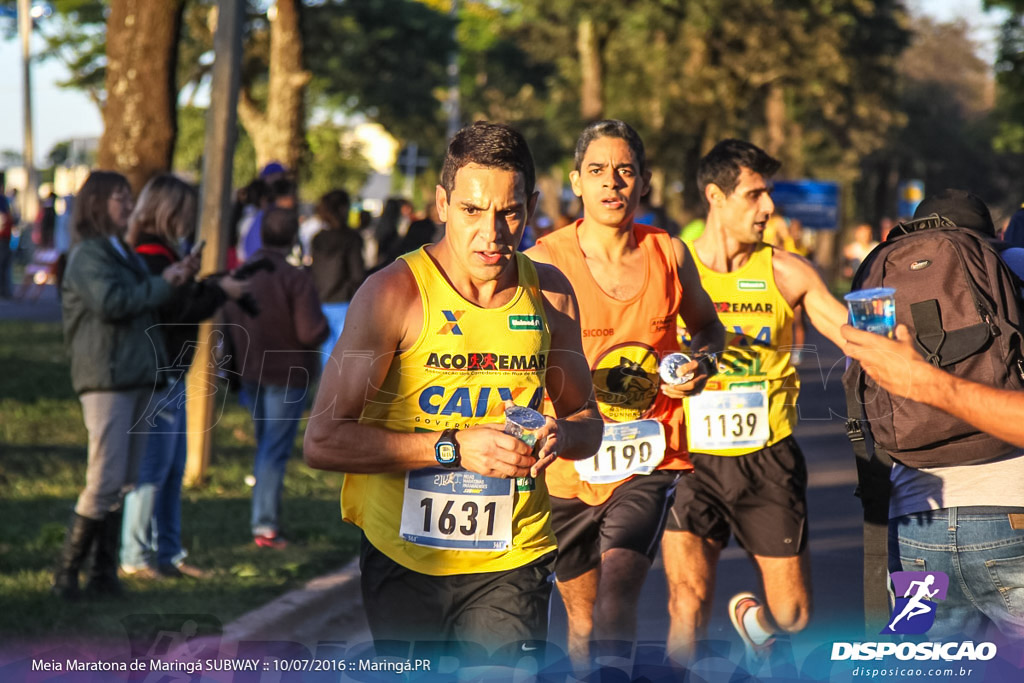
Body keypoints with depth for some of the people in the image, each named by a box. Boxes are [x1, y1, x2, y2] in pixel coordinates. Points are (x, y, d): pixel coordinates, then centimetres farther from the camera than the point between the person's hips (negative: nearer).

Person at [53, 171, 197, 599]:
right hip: (106, 380, -9)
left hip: (138, 378, 9)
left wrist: (177, 278, 9)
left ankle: (104, 572, 11)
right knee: (105, 480, -11)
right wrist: (163, 283, -13)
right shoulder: (88, 255, -7)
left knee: (123, 483, 7)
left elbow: (147, 305, 26)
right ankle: (67, 571, -3)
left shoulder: (123, 253, 22)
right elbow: (112, 302, -22)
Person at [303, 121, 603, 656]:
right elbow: (323, 441, -13)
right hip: (404, 556, -2)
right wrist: (454, 447, -21)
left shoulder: (550, 295, 6)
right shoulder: (394, 293, -9)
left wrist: (560, 434, -6)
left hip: (512, 559, 2)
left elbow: (588, 422, 19)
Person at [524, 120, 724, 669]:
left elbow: (707, 328, 20)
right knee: (582, 618, 11)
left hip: (649, 459, 0)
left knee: (616, 592, -22)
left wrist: (701, 364, -2)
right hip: (569, 463, 0)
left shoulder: (668, 253, 2)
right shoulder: (544, 263, -5)